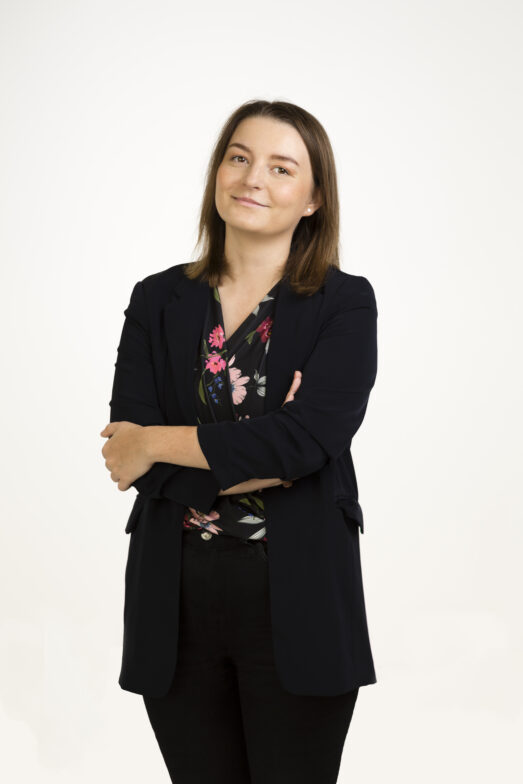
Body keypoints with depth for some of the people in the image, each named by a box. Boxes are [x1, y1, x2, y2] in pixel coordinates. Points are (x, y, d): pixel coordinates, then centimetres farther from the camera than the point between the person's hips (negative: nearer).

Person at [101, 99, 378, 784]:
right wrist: (265, 460, -13)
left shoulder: (345, 304, -1)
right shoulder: (159, 302, 6)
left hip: (297, 600, -2)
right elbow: (129, 450, -4)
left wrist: (156, 444, -11)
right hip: (177, 599, 3)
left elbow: (308, 439, -16)